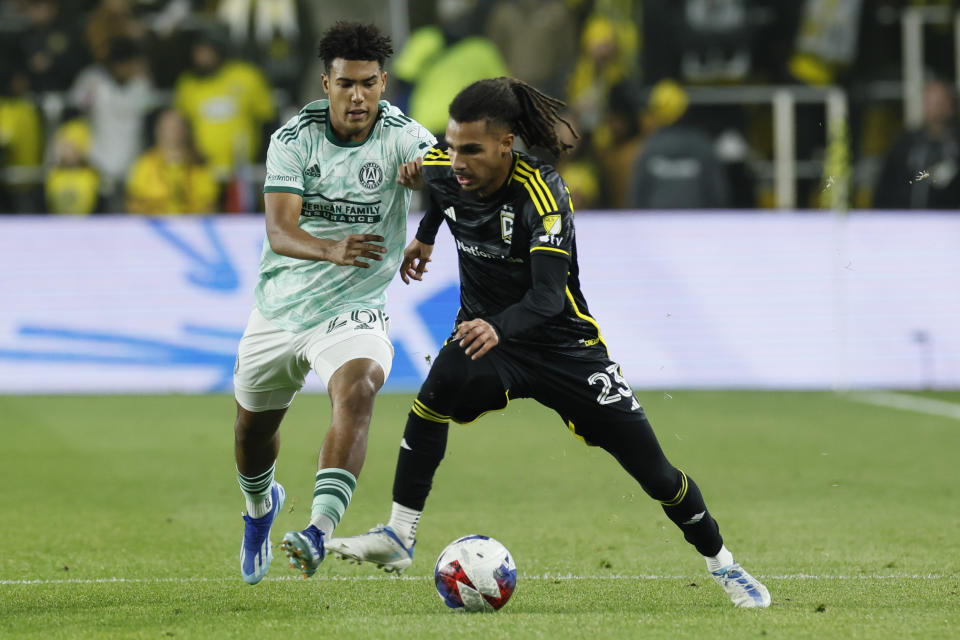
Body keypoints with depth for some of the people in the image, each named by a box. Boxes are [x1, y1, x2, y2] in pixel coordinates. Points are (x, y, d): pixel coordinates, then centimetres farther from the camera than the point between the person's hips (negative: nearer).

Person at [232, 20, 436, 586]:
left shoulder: (401, 136, -12)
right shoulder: (294, 137, -10)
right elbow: (279, 231, -21)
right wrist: (331, 250, -42)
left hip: (353, 307, -3)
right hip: (281, 304, 3)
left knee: (358, 390, -32)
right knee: (253, 424, 17)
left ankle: (319, 531, -42)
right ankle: (261, 505, 52)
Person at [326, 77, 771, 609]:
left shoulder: (542, 193, -27)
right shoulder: (442, 169, -11)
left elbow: (547, 295, -36)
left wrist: (498, 328, -55)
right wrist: (423, 238, 31)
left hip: (561, 343, -3)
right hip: (483, 332, 4)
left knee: (651, 468, -3)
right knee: (434, 396, -30)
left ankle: (723, 566, 20)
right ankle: (398, 538, -20)